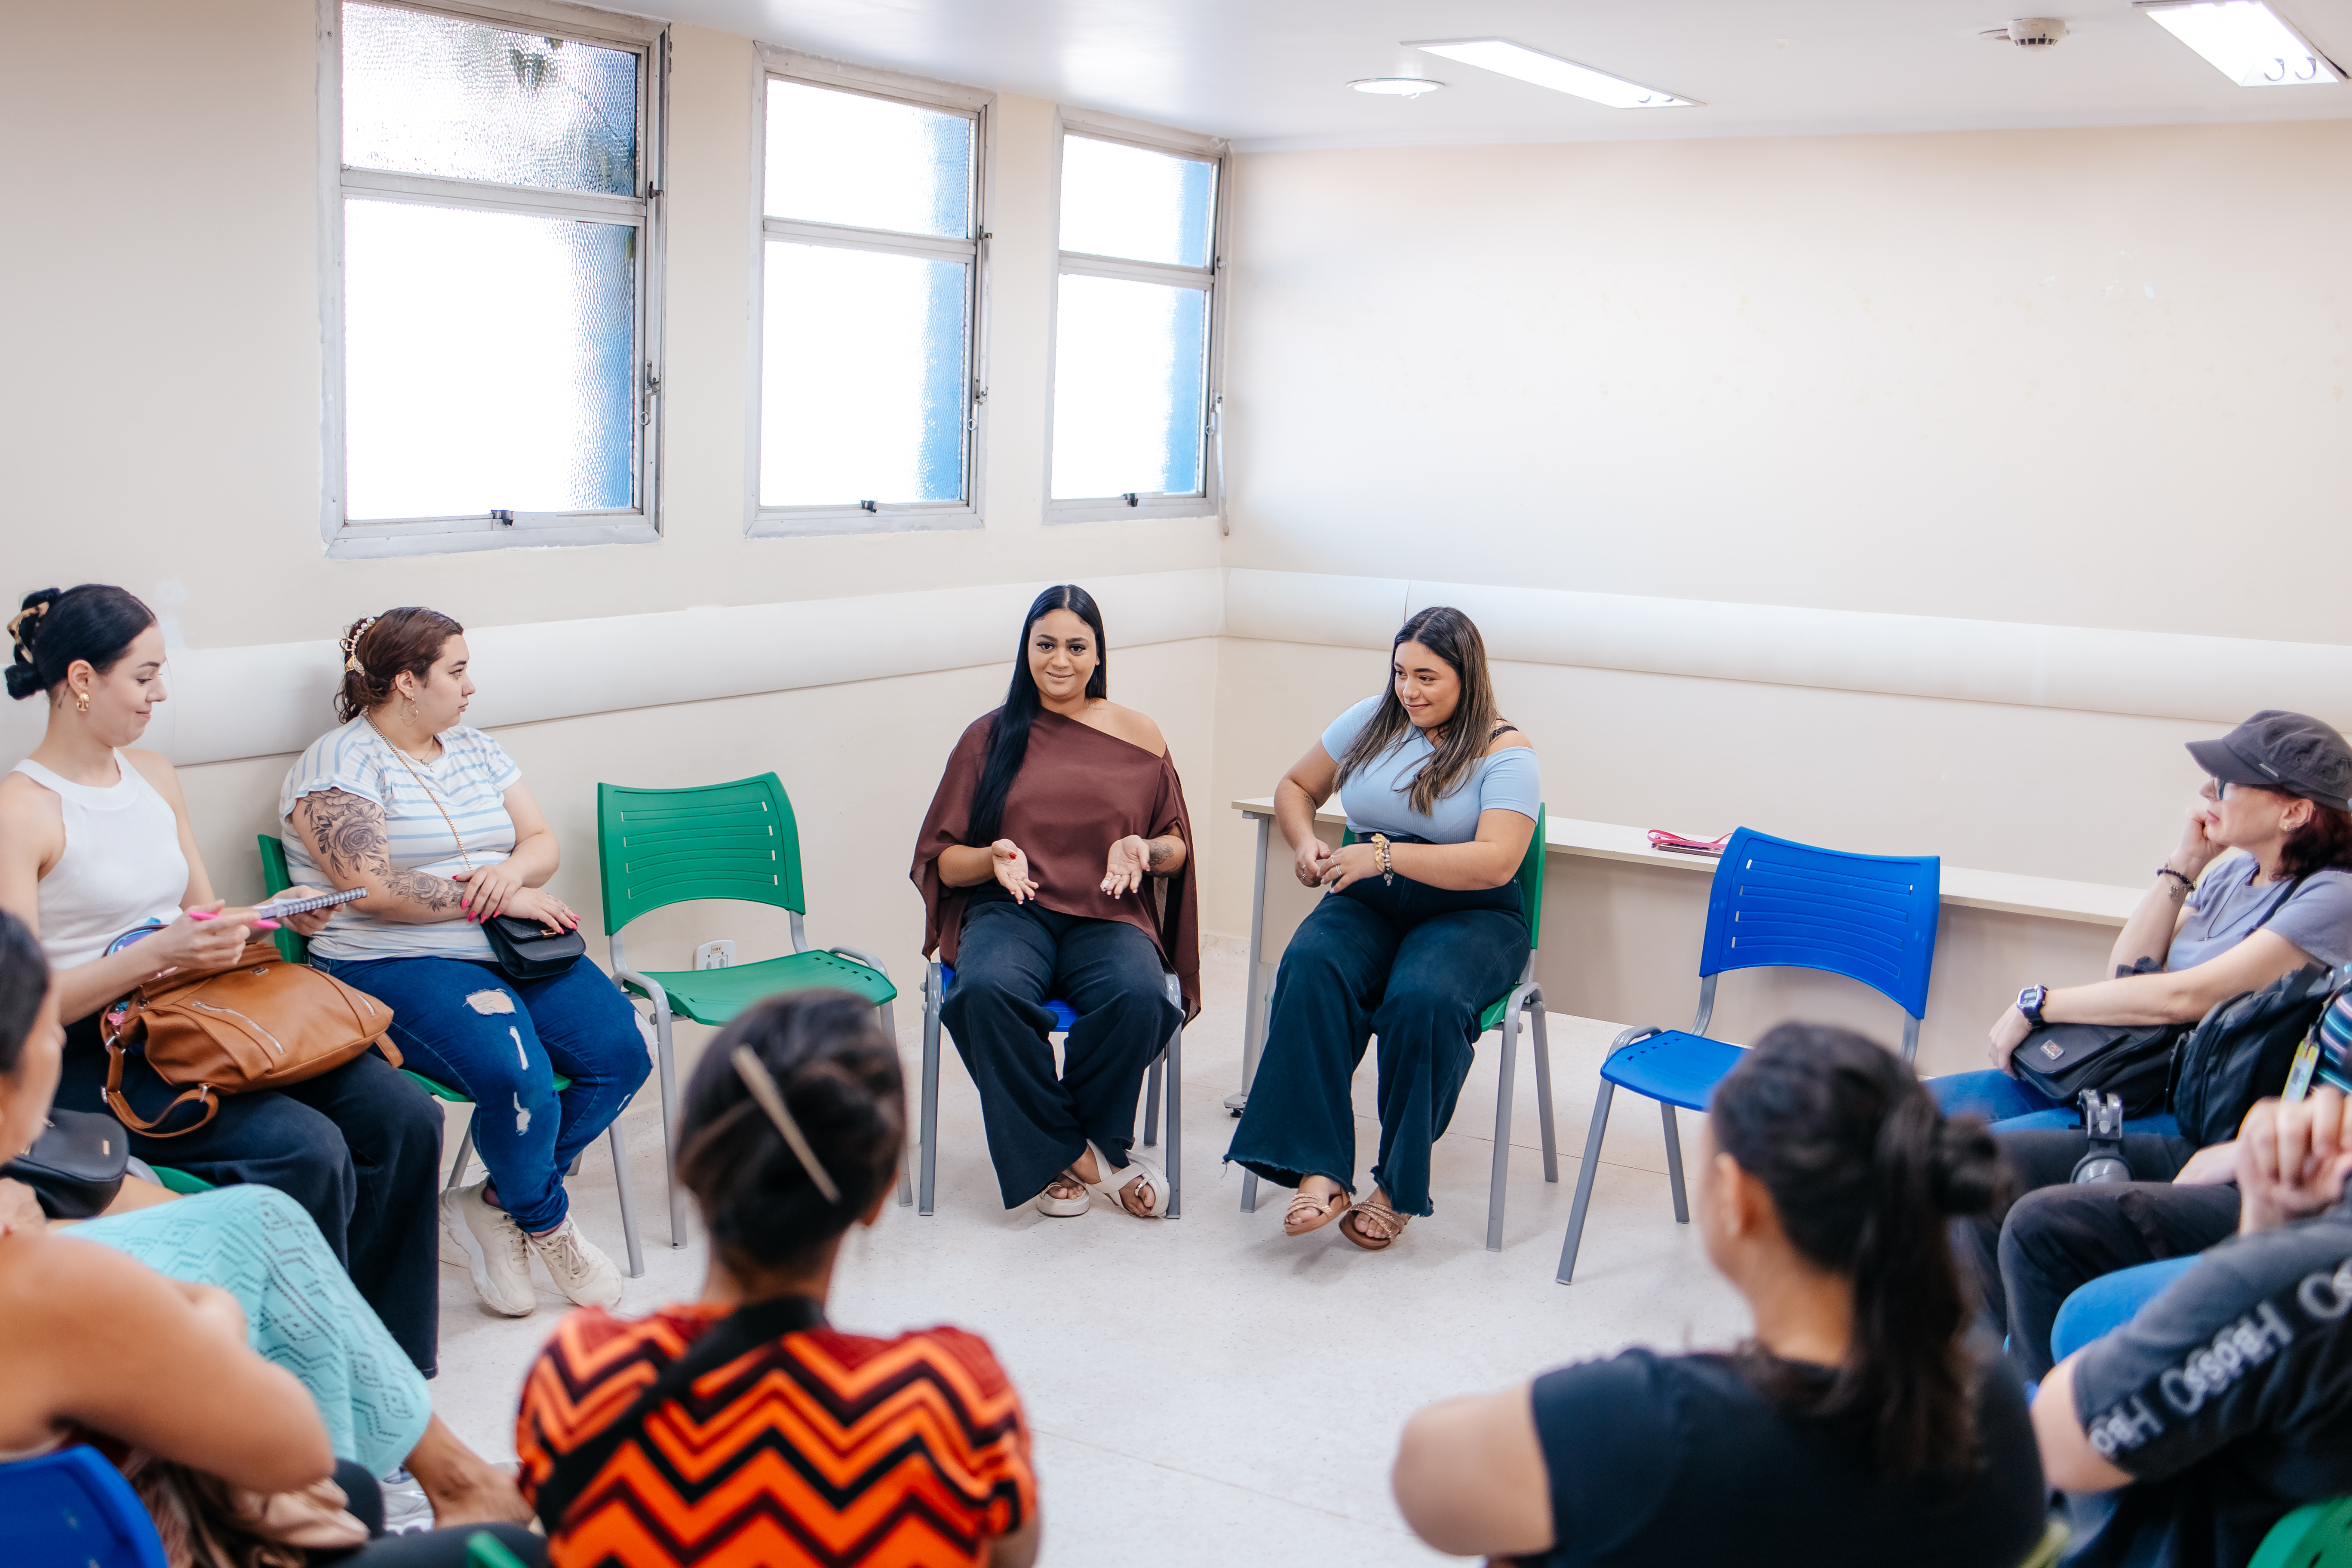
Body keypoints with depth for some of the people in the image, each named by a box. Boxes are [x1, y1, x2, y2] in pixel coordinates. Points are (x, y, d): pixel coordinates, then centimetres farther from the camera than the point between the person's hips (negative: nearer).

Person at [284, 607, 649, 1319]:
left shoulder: (475, 750, 19)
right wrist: (500, 901, -14)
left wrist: (513, 871, -10)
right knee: (519, 1078, -31)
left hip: (509, 949, 7)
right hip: (393, 964, -7)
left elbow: (543, 841, 15)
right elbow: (373, 889, -17)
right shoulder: (339, 763, -5)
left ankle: (497, 1204, 1)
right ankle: (548, 1223, -1)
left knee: (620, 1053, -15)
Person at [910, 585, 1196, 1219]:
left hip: (1110, 915, 0)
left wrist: (1145, 849, -6)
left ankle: (1098, 1136, -6)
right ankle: (1071, 1153, -17)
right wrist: (992, 857, -11)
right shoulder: (990, 737, 12)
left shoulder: (1139, 737, 12)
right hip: (1010, 911, 0)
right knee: (987, 990, -35)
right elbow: (941, 859, 11)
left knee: (1138, 996, -34)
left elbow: (1178, 847, 18)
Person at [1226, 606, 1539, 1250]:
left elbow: (1496, 862, -18)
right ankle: (1319, 1172, -35)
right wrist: (1305, 843, 1)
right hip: (1367, 906, 4)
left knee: (1423, 1001, -37)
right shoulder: (1371, 721, 11)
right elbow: (1296, 786, 23)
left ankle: (1399, 1189, -21)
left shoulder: (1505, 753, -4)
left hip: (1467, 915, -3)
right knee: (1310, 970, -31)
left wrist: (1386, 855, -25)